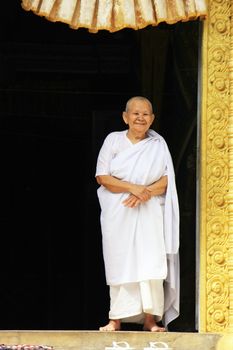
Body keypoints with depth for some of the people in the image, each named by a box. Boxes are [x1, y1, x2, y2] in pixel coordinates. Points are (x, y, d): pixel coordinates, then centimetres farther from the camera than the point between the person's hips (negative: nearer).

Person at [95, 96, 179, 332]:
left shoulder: (158, 144, 7)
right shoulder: (113, 140, 3)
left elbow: (167, 180, 2)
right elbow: (102, 176, -4)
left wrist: (145, 193, -15)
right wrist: (132, 188, -16)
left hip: (149, 212, 1)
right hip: (118, 214, 0)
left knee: (151, 263, -8)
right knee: (120, 264, -2)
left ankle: (150, 319, -6)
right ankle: (116, 320, 1)